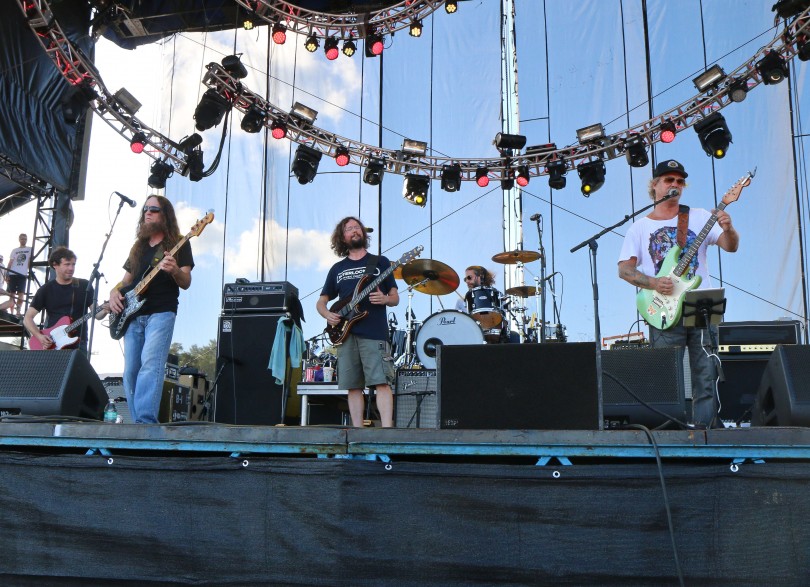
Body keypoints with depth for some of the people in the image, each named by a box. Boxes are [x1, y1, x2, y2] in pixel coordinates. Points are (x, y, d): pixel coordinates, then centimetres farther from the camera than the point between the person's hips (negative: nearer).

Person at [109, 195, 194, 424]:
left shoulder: (178, 244, 5)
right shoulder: (138, 247, 22)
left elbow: (186, 283, -2)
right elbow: (126, 280, 27)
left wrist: (175, 271, -24)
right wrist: (115, 291, 5)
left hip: (161, 313, -6)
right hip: (133, 316, 6)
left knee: (150, 365, -23)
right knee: (130, 372, 1)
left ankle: (146, 421, -30)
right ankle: (137, 422, 7)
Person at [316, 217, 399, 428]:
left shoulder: (380, 262, 12)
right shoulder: (337, 269, 18)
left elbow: (395, 298, 10)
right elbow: (321, 301, 21)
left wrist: (384, 299, -13)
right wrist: (327, 314, -1)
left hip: (374, 333, -3)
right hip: (346, 334, 3)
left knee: (382, 382, -13)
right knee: (353, 386, 3)